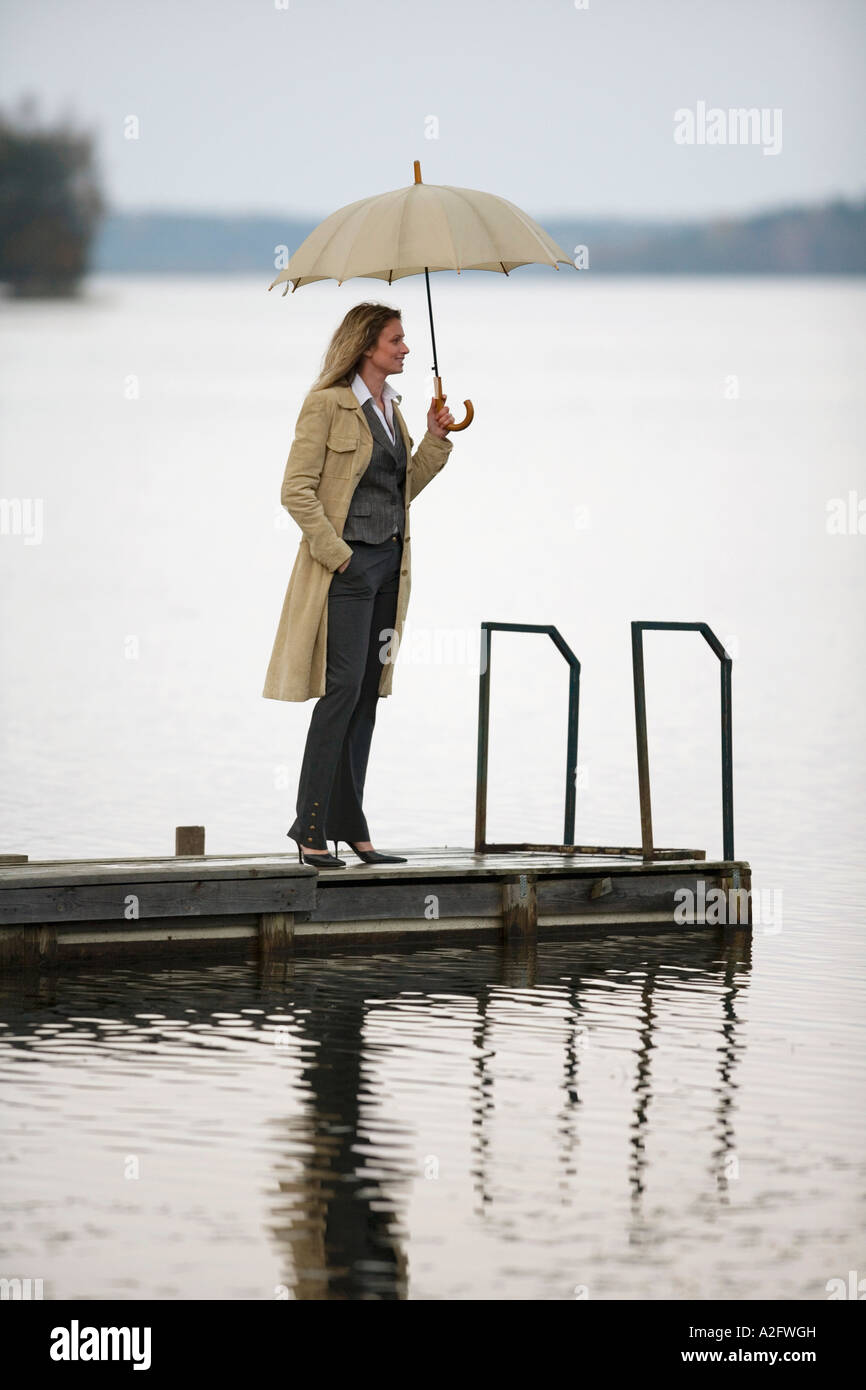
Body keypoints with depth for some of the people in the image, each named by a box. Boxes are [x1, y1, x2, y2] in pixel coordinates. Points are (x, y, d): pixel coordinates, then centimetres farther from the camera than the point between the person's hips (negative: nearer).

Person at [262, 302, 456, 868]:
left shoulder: (391, 406, 15)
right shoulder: (328, 405, -9)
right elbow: (296, 489, -13)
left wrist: (436, 439, 8)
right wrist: (336, 553, -15)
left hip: (388, 563, 8)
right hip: (346, 565, -8)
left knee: (366, 695, 8)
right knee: (343, 688, -13)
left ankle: (349, 827, 11)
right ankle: (313, 829, -10)